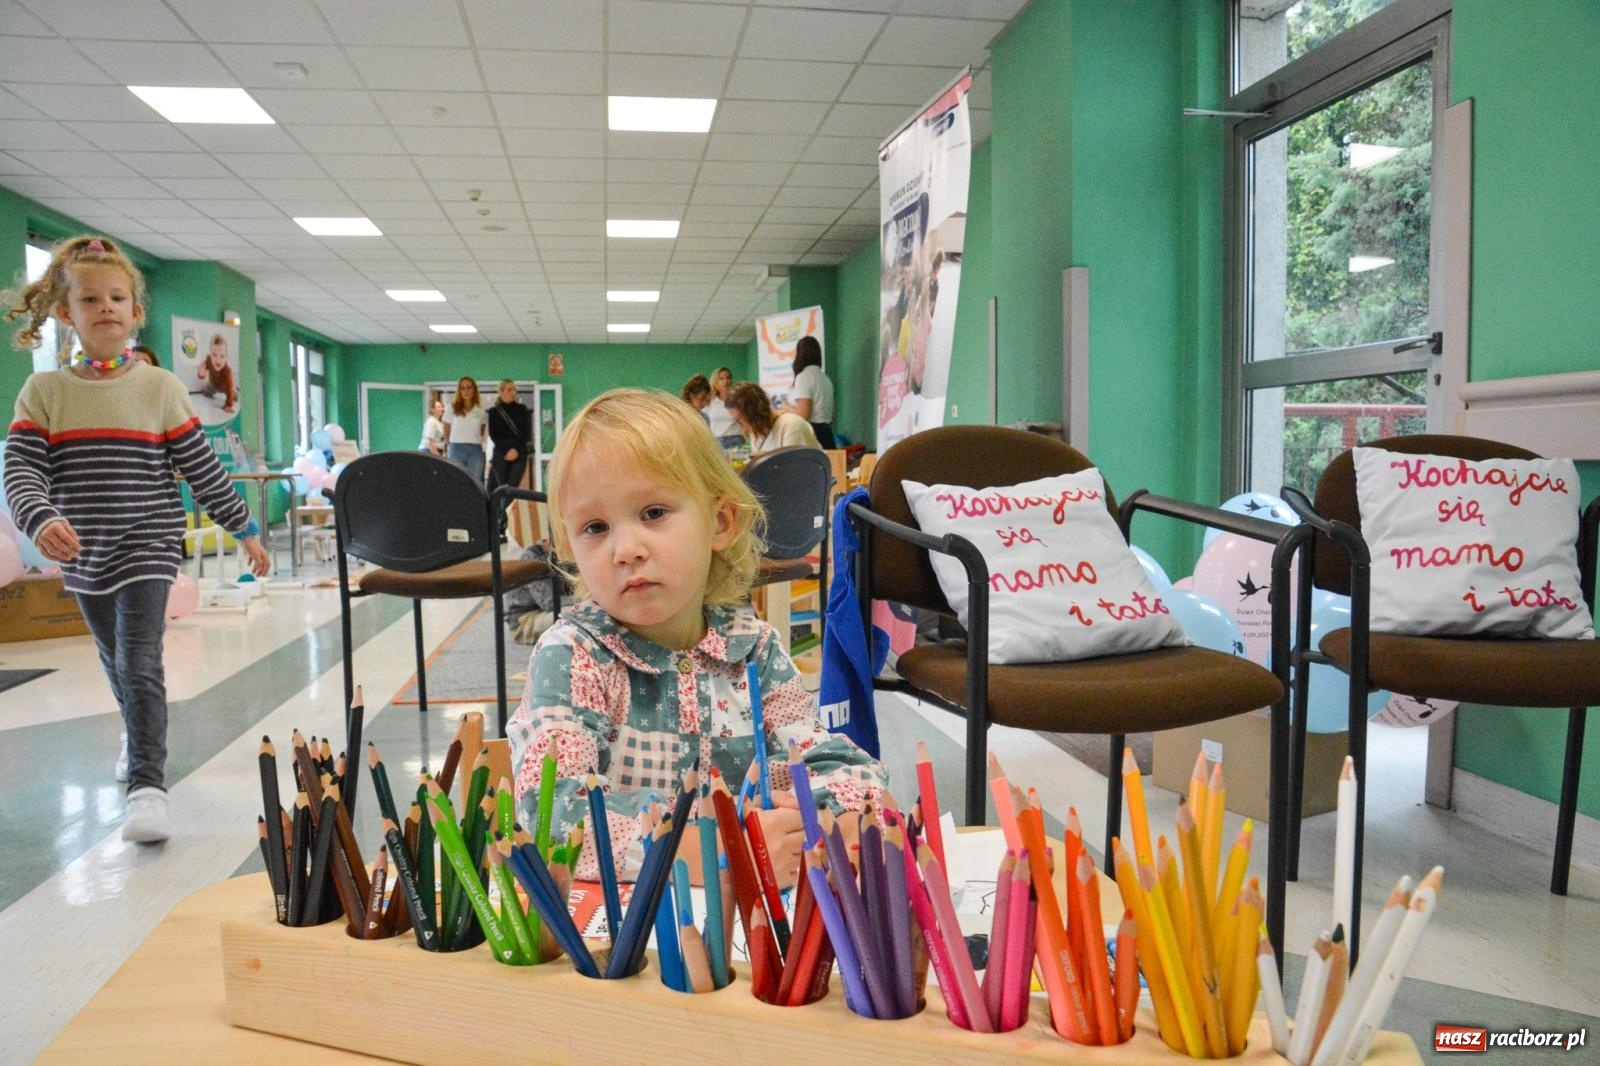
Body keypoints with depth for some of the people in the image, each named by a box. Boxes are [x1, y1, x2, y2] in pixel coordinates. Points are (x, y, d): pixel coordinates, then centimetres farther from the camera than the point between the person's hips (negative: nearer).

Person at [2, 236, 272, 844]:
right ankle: (139, 734, 48)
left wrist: (245, 530, 1)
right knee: (117, 663, 22)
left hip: (147, 547, -3)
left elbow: (203, 470, -1)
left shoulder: (160, 389, -5)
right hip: (82, 556, 4)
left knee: (139, 665, -14)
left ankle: (147, 784, -12)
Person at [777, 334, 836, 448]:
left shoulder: (804, 376, -8)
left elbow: (803, 414, -16)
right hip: (827, 433, 8)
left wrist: (786, 407, 2)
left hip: (811, 433, -8)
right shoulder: (825, 378, 16)